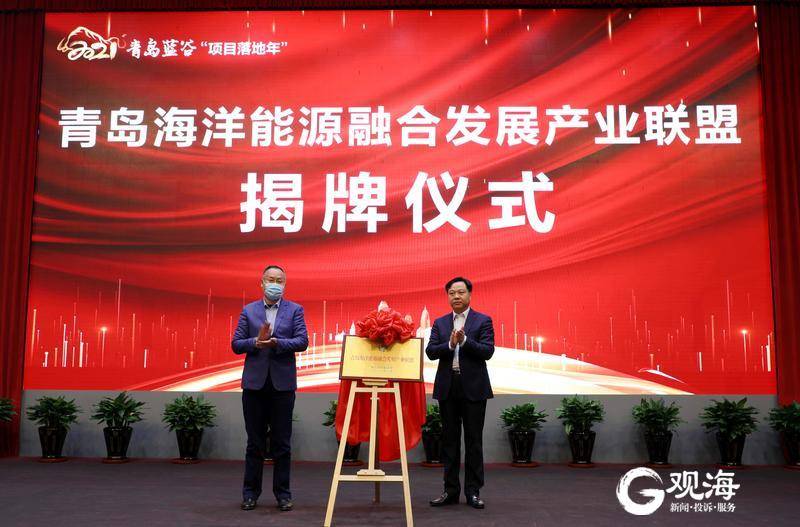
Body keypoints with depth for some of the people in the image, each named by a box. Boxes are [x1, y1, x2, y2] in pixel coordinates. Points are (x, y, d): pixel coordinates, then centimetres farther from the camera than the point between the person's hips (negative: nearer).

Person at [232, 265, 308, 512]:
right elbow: (236, 344, 3)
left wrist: (277, 343, -20)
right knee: (255, 442, 7)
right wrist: (256, 343, -15)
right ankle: (250, 493, 16)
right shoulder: (249, 311, 8)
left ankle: (283, 494, 14)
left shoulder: (295, 310, 5)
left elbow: (302, 341, -6)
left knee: (282, 443, 5)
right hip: (254, 382, 1)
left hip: (283, 383, -1)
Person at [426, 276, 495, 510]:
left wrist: (464, 340, -22)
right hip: (447, 388, 3)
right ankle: (451, 490, 16)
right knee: (449, 440, 8)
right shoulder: (440, 323, 11)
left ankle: (473, 491, 10)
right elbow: (430, 352, 0)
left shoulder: (483, 321, 1)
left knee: (473, 440, 2)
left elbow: (487, 351, -9)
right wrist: (450, 344, -16)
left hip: (474, 388, -3)